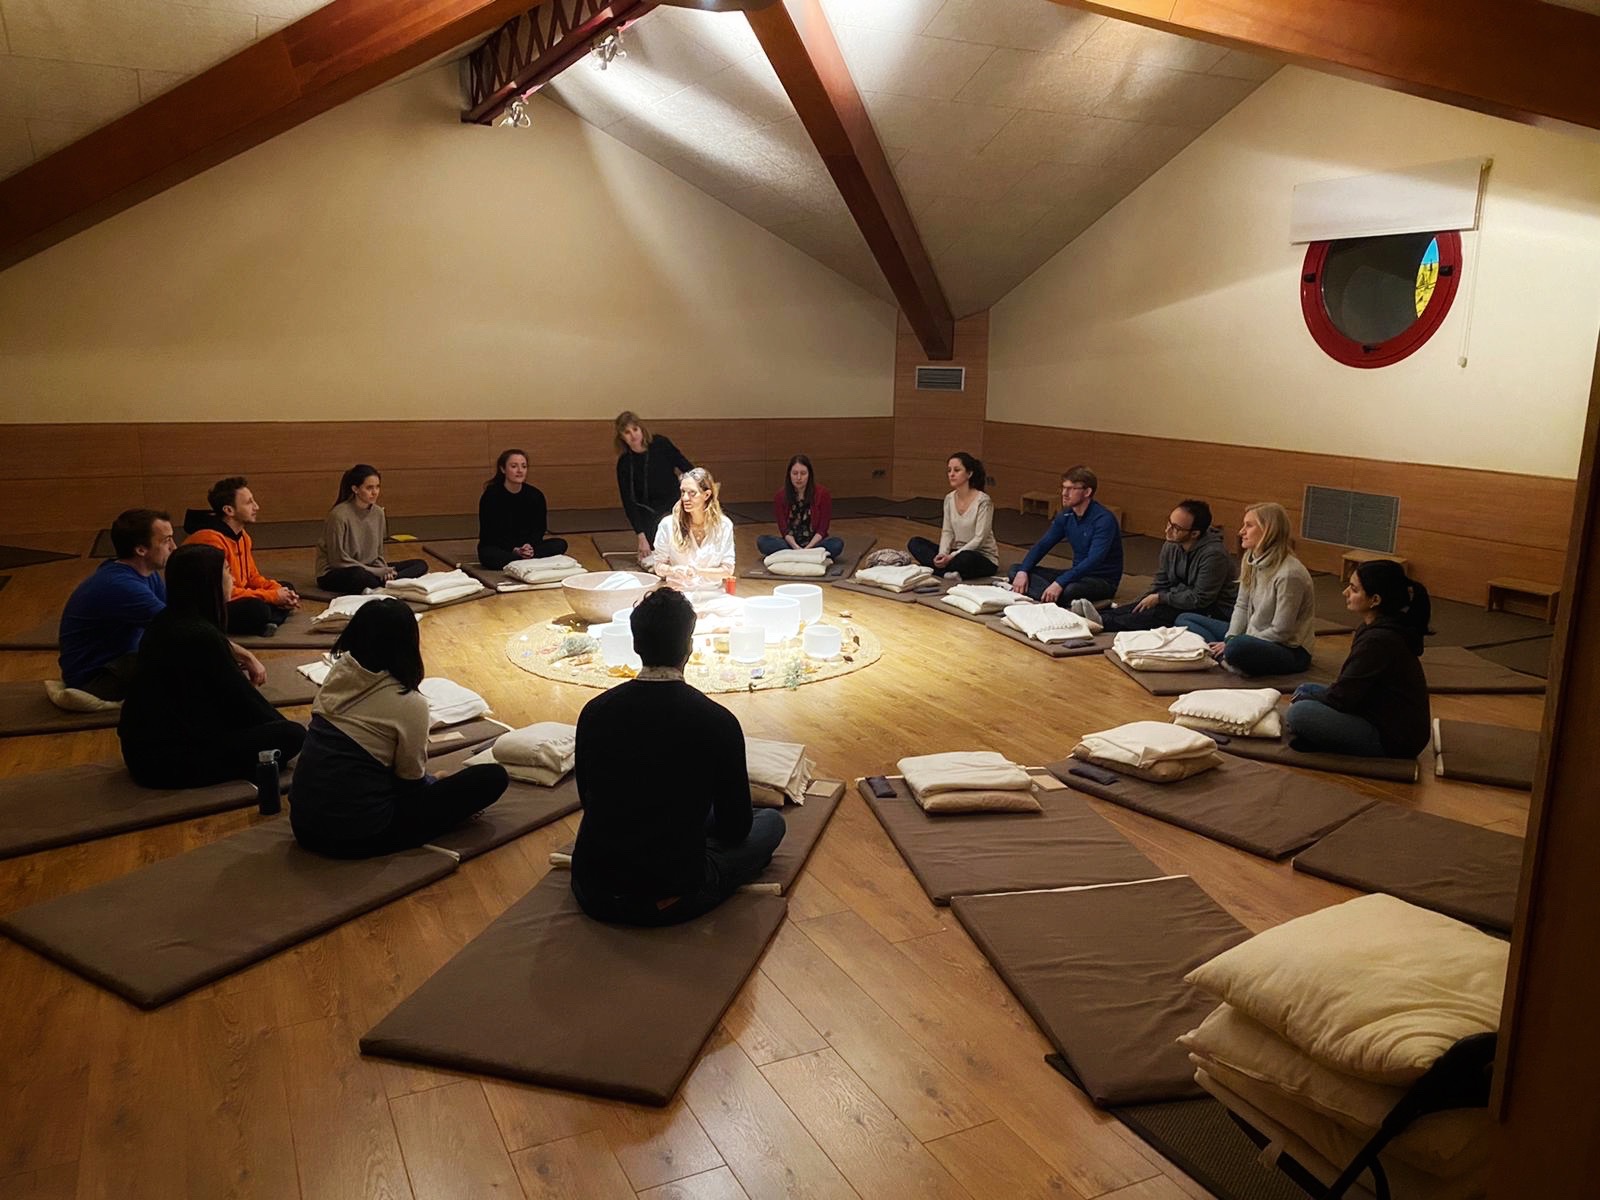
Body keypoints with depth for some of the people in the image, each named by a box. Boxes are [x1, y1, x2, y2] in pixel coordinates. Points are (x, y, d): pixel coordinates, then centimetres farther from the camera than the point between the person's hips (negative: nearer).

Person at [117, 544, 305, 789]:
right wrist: (284, 725, 3)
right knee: (293, 735, -14)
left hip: (147, 745, 10)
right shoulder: (199, 635, -21)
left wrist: (243, 656, 14)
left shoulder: (167, 621, 6)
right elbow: (240, 698, -11)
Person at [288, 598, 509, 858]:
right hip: (356, 834, -7)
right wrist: (436, 784, 16)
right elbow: (411, 780, -2)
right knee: (493, 778, -2)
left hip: (303, 822, 7)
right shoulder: (409, 703, -16)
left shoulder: (339, 672, 2)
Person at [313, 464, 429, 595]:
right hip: (334, 573, -7)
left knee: (420, 565, -11)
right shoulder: (339, 515, -17)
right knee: (360, 576, -43)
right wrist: (379, 572, -19)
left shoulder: (378, 513, 2)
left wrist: (384, 571, -13)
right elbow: (338, 560, -16)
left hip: (368, 570, 7)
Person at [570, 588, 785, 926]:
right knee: (771, 820, 17)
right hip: (670, 901, -5)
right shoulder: (717, 722, -14)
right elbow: (735, 828, -3)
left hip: (593, 895, 5)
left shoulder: (595, 712, -3)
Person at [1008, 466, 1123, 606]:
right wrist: (1022, 571, -14)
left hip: (1103, 580, -8)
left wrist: (1060, 583, -40)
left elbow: (1094, 560, -30)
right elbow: (1042, 545, 4)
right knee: (1014, 569, -5)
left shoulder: (1103, 519, -20)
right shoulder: (1065, 516, 3)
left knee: (1069, 590, -44)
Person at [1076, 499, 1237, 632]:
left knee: (1160, 612, -29)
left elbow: (1200, 599, -23)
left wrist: (1160, 598, -18)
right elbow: (1160, 584, 5)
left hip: (1215, 610, -8)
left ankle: (1105, 621, -33)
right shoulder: (1171, 545, -2)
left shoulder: (1214, 554, -26)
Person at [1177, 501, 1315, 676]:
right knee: (1185, 619, 5)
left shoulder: (1289, 574, -23)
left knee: (1240, 647, -43)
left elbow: (1280, 632, -21)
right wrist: (1230, 639, -9)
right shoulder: (1251, 559, 1)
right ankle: (1225, 657, -15)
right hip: (1253, 637, 9)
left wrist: (1231, 644, -18)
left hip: (1290, 651, -9)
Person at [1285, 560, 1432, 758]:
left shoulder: (1378, 640, -25)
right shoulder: (1380, 627, 6)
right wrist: (1302, 699, 3)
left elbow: (1341, 697, -20)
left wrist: (1299, 704, -3)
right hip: (1382, 716, 10)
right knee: (1305, 690, 15)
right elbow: (1348, 686, 13)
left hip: (1392, 739, -10)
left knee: (1299, 713, -25)